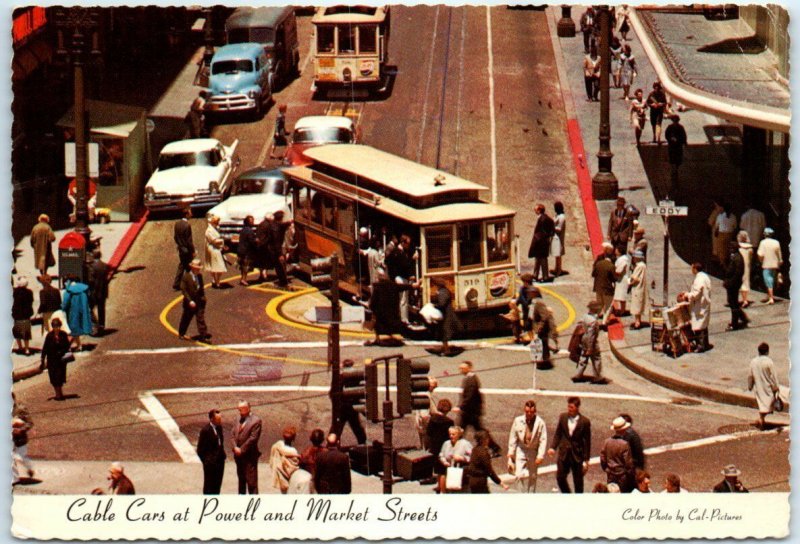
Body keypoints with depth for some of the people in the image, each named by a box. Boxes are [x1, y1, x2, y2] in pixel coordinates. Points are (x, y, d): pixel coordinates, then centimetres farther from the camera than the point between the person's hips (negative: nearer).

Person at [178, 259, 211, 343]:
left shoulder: (199, 276, 3)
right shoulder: (186, 276, -15)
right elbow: (183, 289, -16)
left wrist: (203, 297, 2)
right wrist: (190, 300, -20)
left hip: (199, 301, 5)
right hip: (190, 302, -5)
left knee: (201, 319, 1)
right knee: (186, 318, 11)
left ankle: (203, 336, 6)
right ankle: (181, 334, 29)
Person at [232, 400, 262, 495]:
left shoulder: (255, 420, -11)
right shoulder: (238, 421, 11)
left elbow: (253, 438, -15)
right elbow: (233, 434, 10)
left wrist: (241, 449, -14)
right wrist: (235, 447, -6)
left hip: (250, 456, -7)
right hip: (239, 455, 7)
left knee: (251, 481, -8)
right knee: (241, 479, 17)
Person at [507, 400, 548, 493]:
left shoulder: (540, 423, -11)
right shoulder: (518, 421, -6)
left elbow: (543, 440, -10)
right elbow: (513, 437, 2)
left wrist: (540, 456, -15)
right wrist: (511, 453, 2)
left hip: (533, 452, 0)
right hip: (521, 451, 0)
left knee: (532, 477, 9)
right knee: (520, 475, -12)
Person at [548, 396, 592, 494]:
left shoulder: (585, 422, -10)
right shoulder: (562, 417, 0)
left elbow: (587, 441, -6)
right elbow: (557, 434, 8)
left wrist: (586, 460, -6)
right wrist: (553, 447, -6)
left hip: (577, 455, -3)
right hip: (564, 453, 3)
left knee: (578, 481, 6)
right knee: (560, 477, 3)